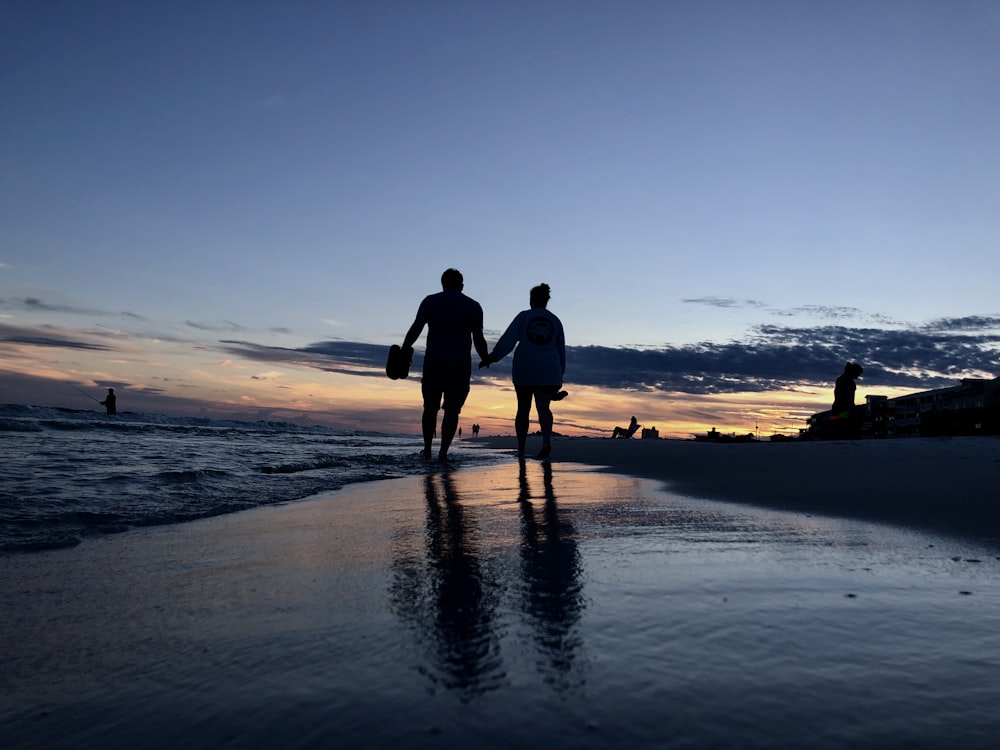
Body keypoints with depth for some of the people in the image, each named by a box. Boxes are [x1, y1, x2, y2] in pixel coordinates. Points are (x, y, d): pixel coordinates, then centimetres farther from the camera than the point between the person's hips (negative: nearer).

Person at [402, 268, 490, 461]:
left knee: (430, 407, 12)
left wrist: (405, 349, 8)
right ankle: (443, 451, -3)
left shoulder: (430, 301, 8)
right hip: (460, 364, -1)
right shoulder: (473, 306, 6)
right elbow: (478, 339, 1)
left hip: (433, 361, 1)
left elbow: (415, 328, -1)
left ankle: (427, 450, 13)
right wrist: (486, 360, 13)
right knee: (452, 409, 3)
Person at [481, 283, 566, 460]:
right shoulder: (555, 321, 12)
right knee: (543, 408, -6)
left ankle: (521, 449, 11)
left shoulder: (523, 316, 4)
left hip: (524, 371, -1)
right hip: (548, 372, 1)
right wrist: (560, 376, 20)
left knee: (523, 409, 8)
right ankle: (546, 441, -31)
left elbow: (507, 340, -7)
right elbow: (561, 351, 15)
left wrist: (492, 357, -8)